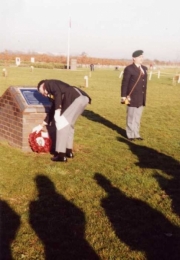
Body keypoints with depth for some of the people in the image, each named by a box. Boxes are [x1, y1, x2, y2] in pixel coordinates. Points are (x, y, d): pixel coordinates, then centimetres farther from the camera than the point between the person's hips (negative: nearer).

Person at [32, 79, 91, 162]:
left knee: (61, 122, -5)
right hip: (79, 99, 9)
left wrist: (57, 112, -12)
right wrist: (42, 125, 42)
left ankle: (61, 155, -3)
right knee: (68, 123, 21)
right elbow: (53, 109, 36)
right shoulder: (52, 94, 33)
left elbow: (58, 94, -9)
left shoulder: (50, 83, 10)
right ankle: (68, 151, 28)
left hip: (78, 98, -9)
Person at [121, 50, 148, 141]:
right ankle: (130, 134, 17)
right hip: (132, 97, -7)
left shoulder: (144, 68, 10)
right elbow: (124, 83, -12)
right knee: (131, 117, 4)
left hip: (141, 98, 7)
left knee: (138, 117, 15)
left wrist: (144, 97, 13)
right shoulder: (129, 69, -12)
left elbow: (143, 82, 13)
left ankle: (136, 134, 26)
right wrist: (124, 96, -15)